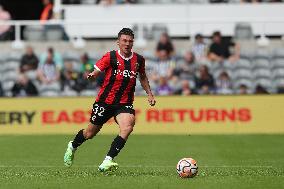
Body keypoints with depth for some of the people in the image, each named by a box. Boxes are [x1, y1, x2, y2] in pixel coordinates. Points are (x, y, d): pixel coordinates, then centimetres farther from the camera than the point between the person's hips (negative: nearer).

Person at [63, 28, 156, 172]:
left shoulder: (139, 60, 3)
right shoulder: (110, 57, -8)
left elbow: (142, 77, 22)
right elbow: (96, 72, -14)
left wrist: (149, 94, 14)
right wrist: (91, 76, -37)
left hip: (124, 104, 2)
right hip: (105, 101, -2)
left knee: (128, 127, -27)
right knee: (90, 133, 11)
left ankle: (107, 162, -27)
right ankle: (72, 146, 45)